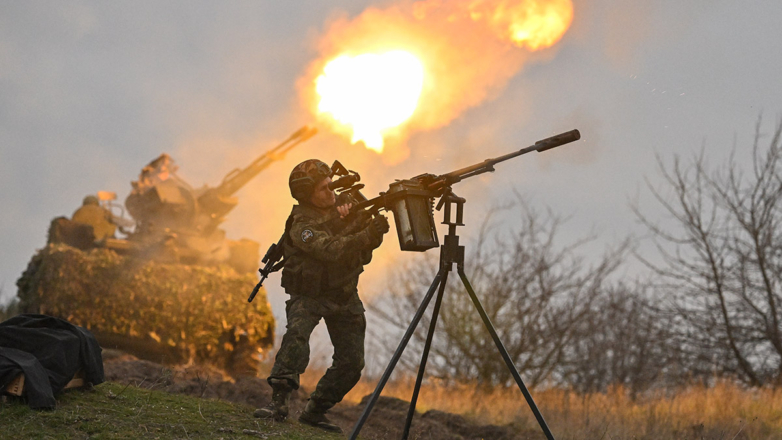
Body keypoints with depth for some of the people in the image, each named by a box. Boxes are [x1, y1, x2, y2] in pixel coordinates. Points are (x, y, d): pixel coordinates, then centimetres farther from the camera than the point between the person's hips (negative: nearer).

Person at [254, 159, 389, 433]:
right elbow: (331, 249, -38)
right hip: (309, 295, -6)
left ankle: (315, 411, 13)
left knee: (352, 361, -1)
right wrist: (367, 235, -50)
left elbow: (369, 246, -1)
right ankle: (278, 402, -35)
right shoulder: (301, 226, -23)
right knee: (297, 334, -34)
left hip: (344, 295, 6)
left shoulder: (342, 205, -3)